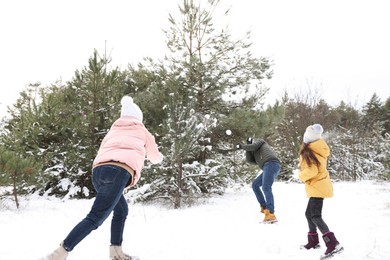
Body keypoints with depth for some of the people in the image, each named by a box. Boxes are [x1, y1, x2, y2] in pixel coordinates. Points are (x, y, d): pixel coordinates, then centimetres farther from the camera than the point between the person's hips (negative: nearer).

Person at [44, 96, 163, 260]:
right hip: (119, 171, -6)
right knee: (95, 218, -9)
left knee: (122, 210, 24)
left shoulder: (113, 130, 34)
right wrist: (157, 155, 59)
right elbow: (156, 158, 37)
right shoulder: (143, 131, 26)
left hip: (98, 169, 6)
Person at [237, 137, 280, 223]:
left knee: (266, 187, -22)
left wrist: (242, 146, 22)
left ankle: (271, 214, -34)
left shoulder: (260, 141, 25)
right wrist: (248, 145, 29)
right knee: (255, 185, 16)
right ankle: (264, 207, 8)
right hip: (268, 167, 9)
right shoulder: (258, 160, 38)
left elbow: (252, 147, 5)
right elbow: (249, 160, 21)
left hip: (271, 164, -9)